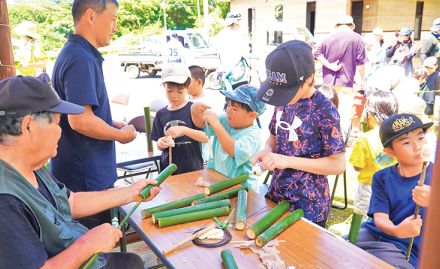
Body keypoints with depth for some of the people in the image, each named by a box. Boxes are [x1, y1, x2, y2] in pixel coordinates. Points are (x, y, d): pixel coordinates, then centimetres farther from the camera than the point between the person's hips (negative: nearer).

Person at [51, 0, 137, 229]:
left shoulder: (74, 54, 12)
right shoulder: (81, 59, -21)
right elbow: (80, 120, -28)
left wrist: (113, 124, 10)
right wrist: (122, 135, -14)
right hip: (86, 179, -10)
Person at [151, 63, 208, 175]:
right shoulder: (161, 114, 4)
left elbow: (206, 138, -12)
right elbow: (159, 147, 9)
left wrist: (184, 130, -24)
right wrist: (161, 144, -13)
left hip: (192, 167, -3)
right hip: (168, 168, 3)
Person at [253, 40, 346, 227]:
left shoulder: (325, 111, -20)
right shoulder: (284, 102, 0)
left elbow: (338, 165, -19)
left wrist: (288, 161, -25)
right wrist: (267, 150, -10)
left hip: (308, 204, -6)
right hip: (277, 193, 6)